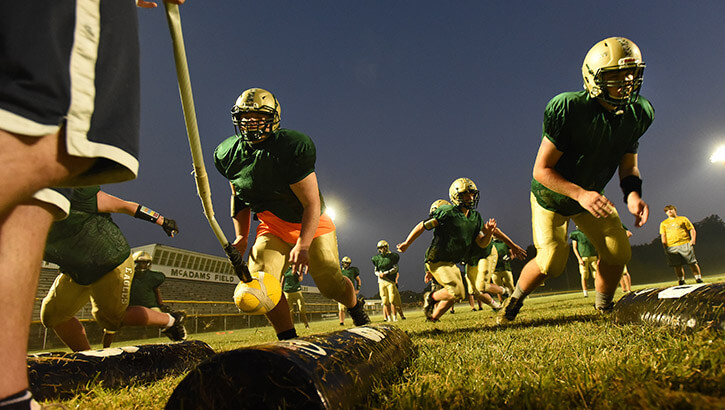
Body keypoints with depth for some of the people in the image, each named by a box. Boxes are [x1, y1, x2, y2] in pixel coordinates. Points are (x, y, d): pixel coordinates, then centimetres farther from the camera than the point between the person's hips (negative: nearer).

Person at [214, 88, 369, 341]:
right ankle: (288, 339, 1)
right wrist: (241, 236, 5)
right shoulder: (229, 154, -5)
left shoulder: (292, 147, -25)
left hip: (310, 222, -4)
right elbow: (238, 197, 12)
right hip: (272, 225, 4)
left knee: (331, 284, -10)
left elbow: (312, 204, -24)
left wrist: (303, 245, -32)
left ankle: (356, 310, 26)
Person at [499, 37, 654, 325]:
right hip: (552, 196, -5)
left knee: (618, 252, -2)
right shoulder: (570, 110, -30)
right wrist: (580, 194, -38)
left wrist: (633, 194, -21)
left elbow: (628, 164, 0)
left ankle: (604, 309, 23)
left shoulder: (638, 113, -10)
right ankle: (515, 299, 14)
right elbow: (541, 170, -27)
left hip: (591, 195, 6)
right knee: (551, 262, -14)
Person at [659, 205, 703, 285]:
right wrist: (665, 247, 1)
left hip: (685, 244, -1)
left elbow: (692, 230, 10)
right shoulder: (663, 223, 16)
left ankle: (698, 278, 6)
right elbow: (663, 236, 11)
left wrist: (693, 240, -6)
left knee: (692, 263, -3)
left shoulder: (683, 219, 12)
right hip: (671, 247, 1)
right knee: (677, 265, 0)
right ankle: (681, 280, 8)